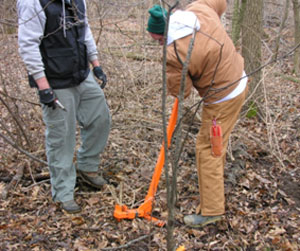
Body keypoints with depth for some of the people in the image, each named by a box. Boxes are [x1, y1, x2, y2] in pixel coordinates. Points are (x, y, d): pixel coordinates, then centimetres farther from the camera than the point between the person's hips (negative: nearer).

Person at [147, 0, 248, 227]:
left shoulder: (175, 54, -29)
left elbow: (179, 91, -17)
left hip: (224, 97, -10)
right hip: (238, 80, 10)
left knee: (208, 150, 1)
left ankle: (211, 210, 11)